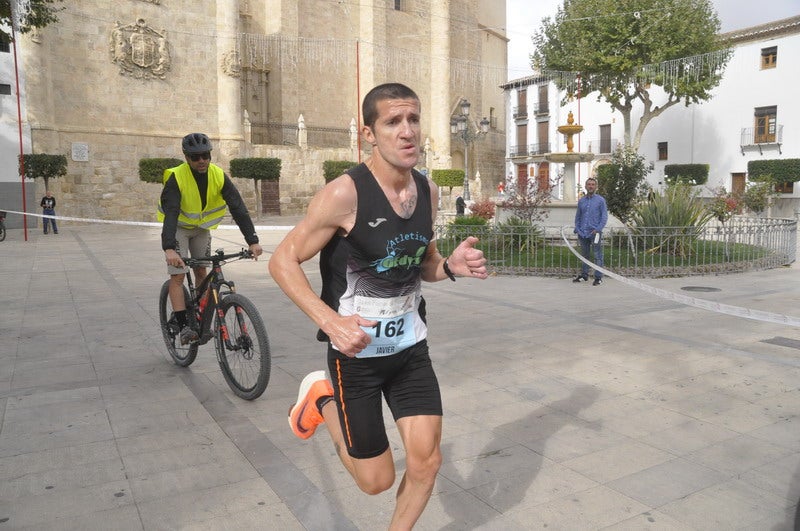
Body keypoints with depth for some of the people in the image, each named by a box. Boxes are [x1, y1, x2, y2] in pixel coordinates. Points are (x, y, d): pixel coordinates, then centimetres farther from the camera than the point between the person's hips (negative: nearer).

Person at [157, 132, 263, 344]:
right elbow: (170, 214, -38)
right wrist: (169, 248, -51)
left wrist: (252, 241, -33)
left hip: (202, 228, 4)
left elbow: (238, 208, -23)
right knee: (177, 276, -12)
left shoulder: (218, 176, -19)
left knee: (201, 272, 6)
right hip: (179, 228, -3)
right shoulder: (176, 178, -28)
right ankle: (183, 326, -10)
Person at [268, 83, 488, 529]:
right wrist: (331, 321, -29)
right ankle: (321, 398, 29)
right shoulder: (345, 193, -20)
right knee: (377, 479, 6)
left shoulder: (429, 191, 0)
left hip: (411, 347, 5)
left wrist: (452, 266, -10)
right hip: (357, 352, -5)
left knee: (427, 461, 3)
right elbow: (283, 261, -15)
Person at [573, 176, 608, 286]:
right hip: (583, 233, 5)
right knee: (584, 255, 13)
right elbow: (577, 217, 17)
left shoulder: (600, 200, 1)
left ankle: (598, 277, 2)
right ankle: (584, 275, 23)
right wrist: (577, 229, 5)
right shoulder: (581, 201, 12)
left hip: (595, 233, -4)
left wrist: (598, 229, -12)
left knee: (597, 256, -3)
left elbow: (604, 217, -2)